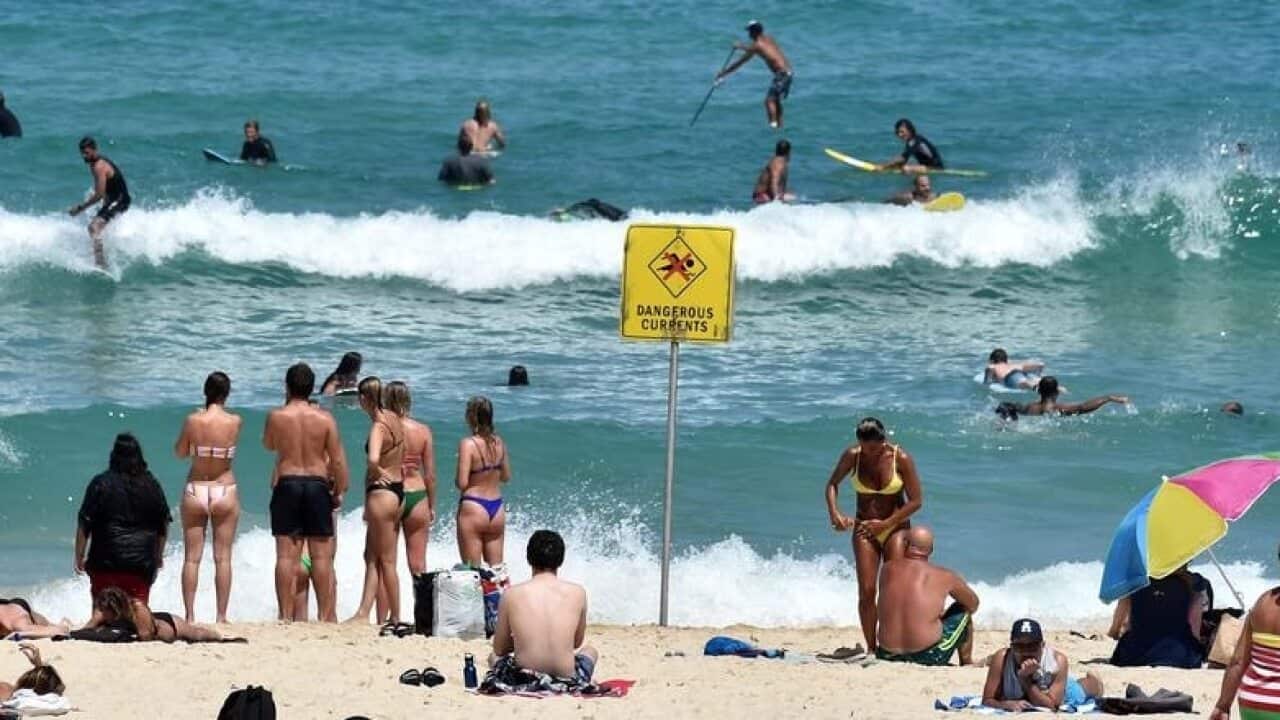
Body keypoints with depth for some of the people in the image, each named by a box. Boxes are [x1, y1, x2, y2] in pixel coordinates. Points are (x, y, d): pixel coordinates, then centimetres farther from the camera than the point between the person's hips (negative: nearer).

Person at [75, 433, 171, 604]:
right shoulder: (152, 486, 4)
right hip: (142, 562, 3)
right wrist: (158, 555, 26)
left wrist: (79, 556, 3)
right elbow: (164, 523, 13)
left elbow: (84, 524, -5)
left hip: (106, 562, -3)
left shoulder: (100, 484, -5)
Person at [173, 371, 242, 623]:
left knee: (192, 557, 5)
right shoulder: (235, 422, -9)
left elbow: (180, 452, 2)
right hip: (225, 491, 0)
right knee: (223, 557, 5)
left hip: (195, 491, 0)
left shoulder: (193, 421, -10)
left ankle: (190, 614, 2)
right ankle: (221, 615, 3)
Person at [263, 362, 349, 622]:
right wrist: (339, 491, 9)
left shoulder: (276, 416, -4)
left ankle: (285, 614, -2)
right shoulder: (324, 418, -3)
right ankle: (325, 615, 5)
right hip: (317, 485, 0)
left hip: (286, 483, 0)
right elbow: (338, 459, -3)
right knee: (321, 555, 4)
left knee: (286, 554, 1)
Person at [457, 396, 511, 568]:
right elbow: (506, 477, 13)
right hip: (497, 508, 6)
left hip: (473, 509, -6)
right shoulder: (499, 443, 2)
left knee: (472, 568, 1)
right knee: (496, 568, 12)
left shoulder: (468, 444, -15)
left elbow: (462, 483, -18)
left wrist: (456, 480, 3)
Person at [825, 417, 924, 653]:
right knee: (866, 591, -7)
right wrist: (834, 513, -8)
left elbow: (916, 501, -10)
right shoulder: (852, 456, -8)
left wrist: (885, 524, -13)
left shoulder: (901, 459, -14)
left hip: (896, 527, -2)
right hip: (865, 529, 2)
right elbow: (833, 484, 9)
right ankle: (871, 648, 0)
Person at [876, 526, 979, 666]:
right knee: (962, 610, 24)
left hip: (889, 656, 3)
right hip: (930, 657, -3)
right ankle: (966, 663, 38)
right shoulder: (943, 576, -2)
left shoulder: (888, 569, 5)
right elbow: (973, 604, 17)